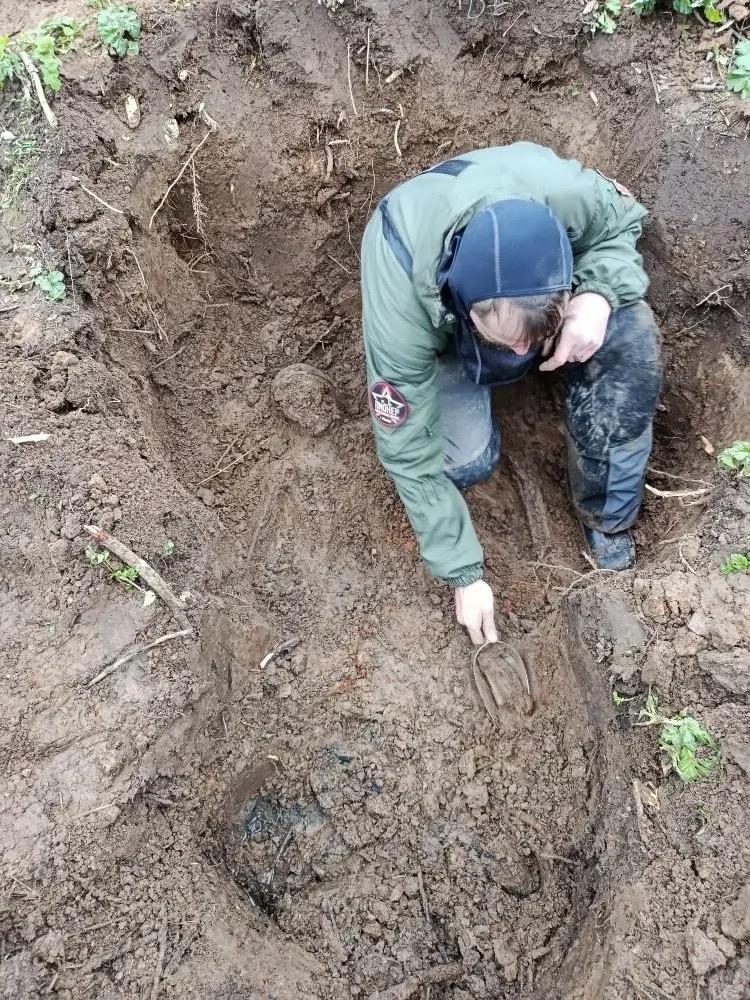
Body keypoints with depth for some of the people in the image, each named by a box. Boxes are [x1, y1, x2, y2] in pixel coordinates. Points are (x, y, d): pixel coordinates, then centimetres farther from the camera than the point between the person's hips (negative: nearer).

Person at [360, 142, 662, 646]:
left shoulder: (561, 192, -38)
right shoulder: (400, 312, -41)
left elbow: (621, 223, -13)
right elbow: (410, 453, -29)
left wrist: (598, 295, -36)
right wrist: (465, 575, -23)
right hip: (441, 335, -2)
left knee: (632, 338, -27)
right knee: (467, 459, -26)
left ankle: (606, 516, -8)